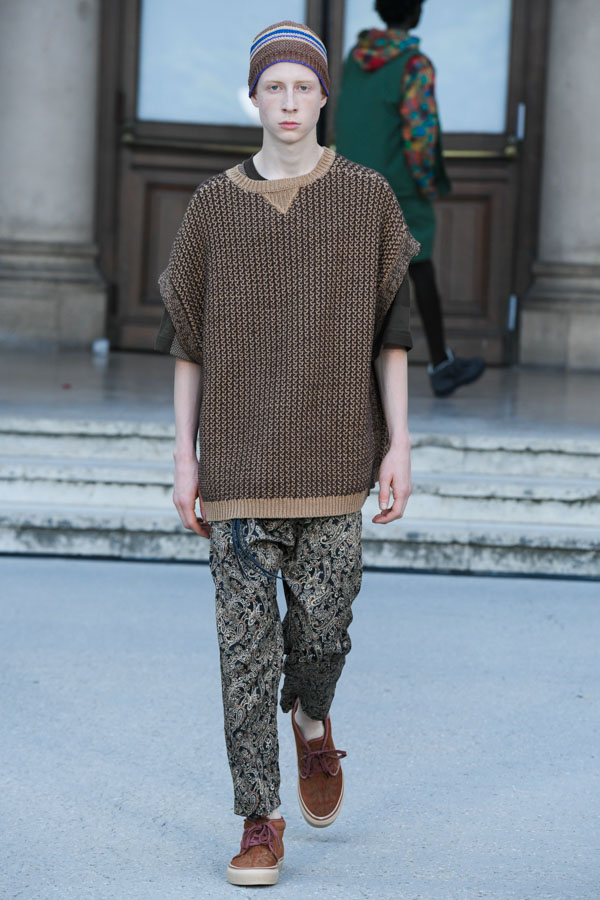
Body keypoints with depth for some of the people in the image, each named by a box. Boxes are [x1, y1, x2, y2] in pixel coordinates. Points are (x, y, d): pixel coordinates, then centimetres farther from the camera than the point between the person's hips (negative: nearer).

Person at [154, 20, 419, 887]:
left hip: (330, 449, 0)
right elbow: (187, 337, 6)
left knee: (323, 617, -1)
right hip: (240, 451, 0)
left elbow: (391, 328, 2)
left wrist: (399, 444, -5)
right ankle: (262, 823, 5)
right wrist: (184, 456, 0)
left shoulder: (368, 198, 2)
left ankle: (312, 718, 35)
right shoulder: (214, 205, 4)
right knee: (247, 632, -2)